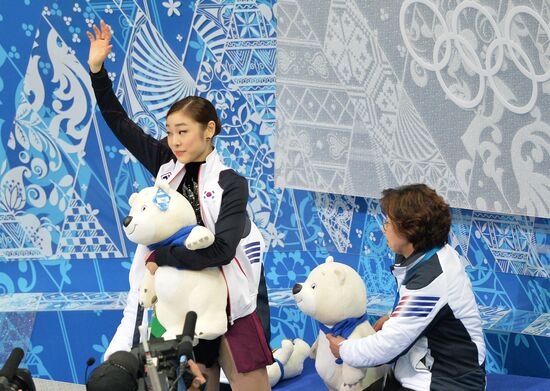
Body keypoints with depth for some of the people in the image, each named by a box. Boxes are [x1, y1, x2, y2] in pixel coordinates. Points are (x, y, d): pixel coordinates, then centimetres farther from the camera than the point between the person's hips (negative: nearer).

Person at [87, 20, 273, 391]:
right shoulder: (168, 165, 2)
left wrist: (161, 257, -19)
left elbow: (221, 249, -22)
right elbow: (120, 123, 5)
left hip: (234, 299, -5)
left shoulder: (231, 183, -11)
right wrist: (97, 69, -2)